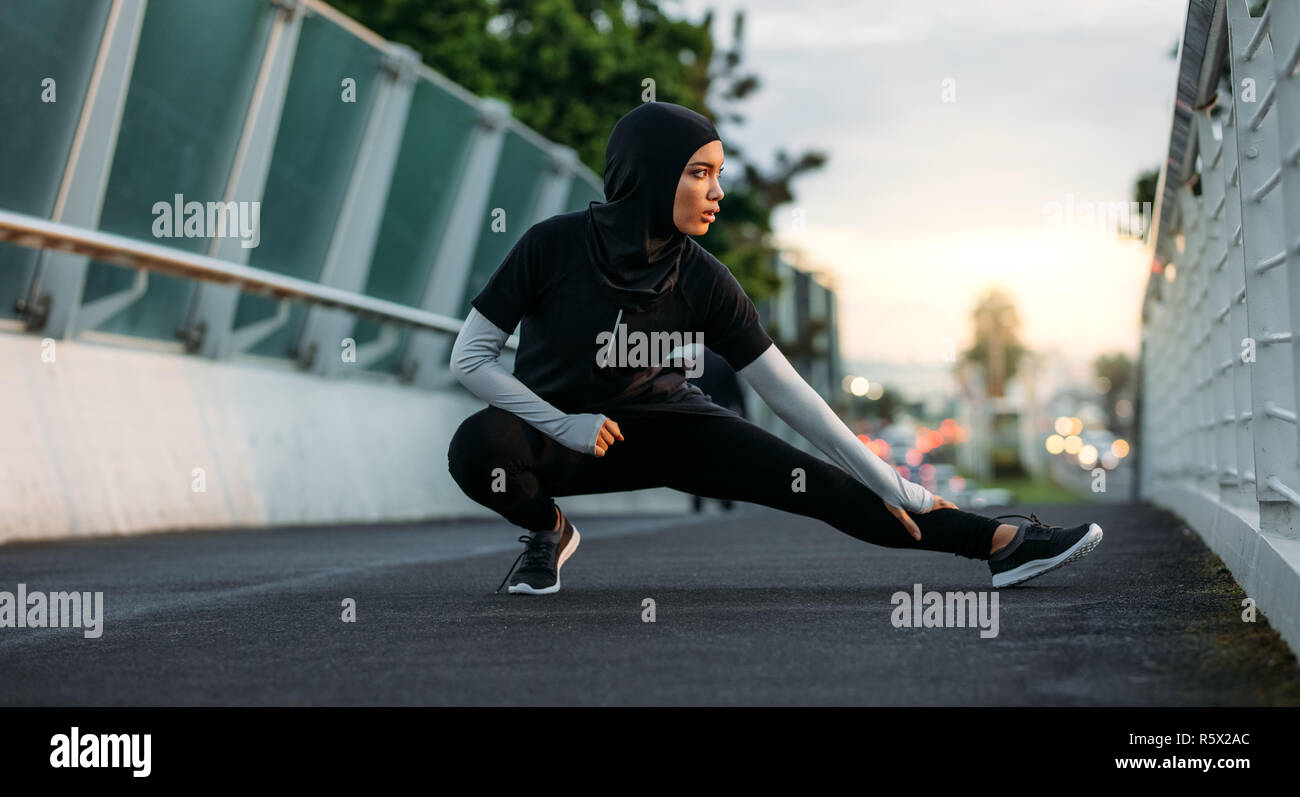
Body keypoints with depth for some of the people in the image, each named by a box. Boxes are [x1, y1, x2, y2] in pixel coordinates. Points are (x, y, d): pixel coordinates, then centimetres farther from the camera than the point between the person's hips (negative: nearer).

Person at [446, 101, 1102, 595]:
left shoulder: (703, 282, -15)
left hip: (667, 425, 2)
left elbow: (787, 392, -11)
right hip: (558, 430, -1)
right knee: (478, 448, -35)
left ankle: (996, 540, -20)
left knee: (816, 484, -16)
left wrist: (897, 489, -12)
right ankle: (547, 529, -4)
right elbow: (470, 356, -17)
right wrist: (566, 425, -27)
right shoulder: (554, 246, -23)